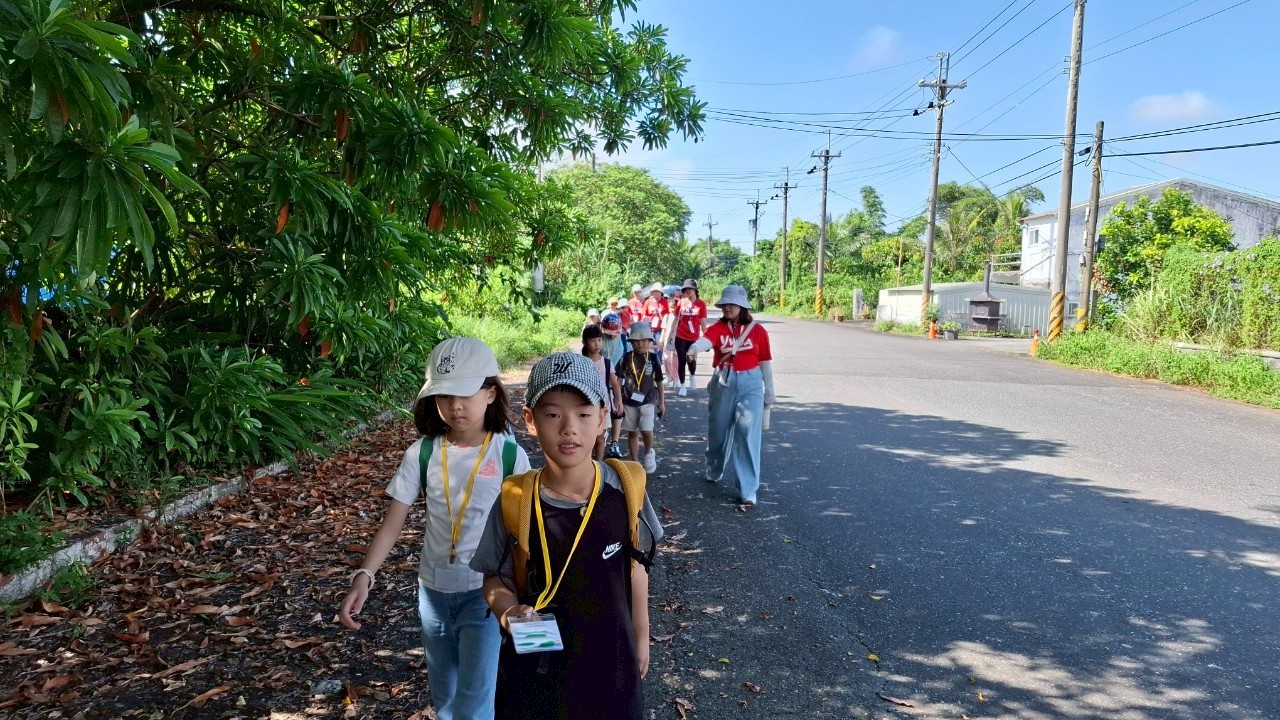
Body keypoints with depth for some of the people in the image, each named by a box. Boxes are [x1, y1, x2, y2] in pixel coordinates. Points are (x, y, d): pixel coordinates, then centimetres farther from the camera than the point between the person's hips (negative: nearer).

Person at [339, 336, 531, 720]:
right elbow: (393, 523, -6)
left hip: (486, 592, -3)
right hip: (433, 590, 4)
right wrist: (363, 576, -20)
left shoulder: (509, 455, -12)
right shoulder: (422, 453, -6)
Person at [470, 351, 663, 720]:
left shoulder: (624, 491, -13)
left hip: (610, 661, 1)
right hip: (535, 665, -1)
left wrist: (641, 638, 10)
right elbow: (496, 578, -3)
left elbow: (635, 569, 1)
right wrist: (507, 608, -23)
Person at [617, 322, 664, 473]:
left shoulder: (653, 358, -2)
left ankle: (649, 453, 15)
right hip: (629, 401, 1)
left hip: (648, 401, -1)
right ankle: (635, 463, 20)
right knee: (632, 433, 8)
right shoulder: (626, 358, -3)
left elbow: (659, 382, 5)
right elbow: (619, 380, 2)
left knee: (646, 431, -14)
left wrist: (662, 402, 7)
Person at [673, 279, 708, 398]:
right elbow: (675, 319, 8)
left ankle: (692, 376, 39)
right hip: (680, 337, 1)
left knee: (691, 360, 7)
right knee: (682, 361, 3)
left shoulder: (701, 304, -5)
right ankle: (683, 386, 13)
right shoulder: (681, 302, -1)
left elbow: (703, 322, -2)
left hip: (694, 338, -1)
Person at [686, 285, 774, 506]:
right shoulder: (718, 327, -3)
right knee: (718, 429, 14)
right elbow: (706, 339, -26)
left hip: (750, 383, -1)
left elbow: (765, 361, 5)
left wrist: (769, 390, 10)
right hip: (723, 383, 2)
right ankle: (714, 471, 42)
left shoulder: (758, 330, -2)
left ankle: (748, 490, -4)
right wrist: (695, 347, -49)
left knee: (747, 433, -8)